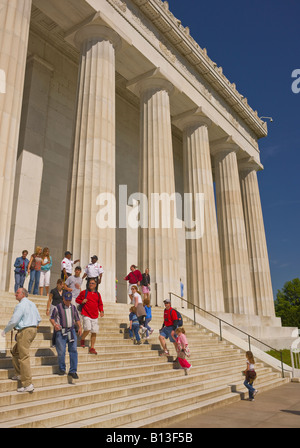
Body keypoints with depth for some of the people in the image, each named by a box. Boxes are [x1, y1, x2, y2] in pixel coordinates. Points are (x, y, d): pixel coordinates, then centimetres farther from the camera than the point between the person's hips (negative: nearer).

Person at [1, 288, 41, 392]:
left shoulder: (21, 305, -14)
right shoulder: (32, 304, 13)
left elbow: (13, 321, -16)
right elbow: (39, 319, 17)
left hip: (24, 332, -9)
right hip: (33, 330, 10)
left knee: (24, 358, -6)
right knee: (15, 352, 24)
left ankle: (28, 385, -5)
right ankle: (20, 374, 30)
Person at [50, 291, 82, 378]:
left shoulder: (73, 308, 11)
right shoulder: (57, 308, -1)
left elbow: (77, 319, 18)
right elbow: (52, 318, 3)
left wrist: (80, 327, 2)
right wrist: (55, 324, -16)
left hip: (71, 331, 4)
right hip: (61, 332, -3)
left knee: (73, 351, -2)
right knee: (61, 352, -1)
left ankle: (73, 371, 5)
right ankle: (62, 369, 20)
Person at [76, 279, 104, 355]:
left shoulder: (98, 294, 11)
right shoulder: (84, 292, 3)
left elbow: (100, 304, 18)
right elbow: (77, 299, 11)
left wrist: (101, 311, 2)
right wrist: (82, 301, -10)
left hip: (95, 316, 4)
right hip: (86, 315, -3)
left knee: (94, 332, 1)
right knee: (87, 329, -18)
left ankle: (92, 348, 13)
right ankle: (82, 340, 14)